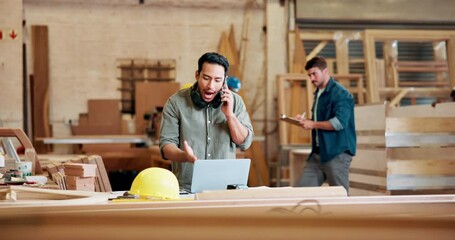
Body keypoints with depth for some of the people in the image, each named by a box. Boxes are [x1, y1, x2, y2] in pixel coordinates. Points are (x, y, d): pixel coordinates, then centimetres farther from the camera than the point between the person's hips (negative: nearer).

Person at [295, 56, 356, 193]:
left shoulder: (340, 93, -11)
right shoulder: (318, 93, 17)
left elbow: (339, 122, -22)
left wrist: (313, 124, -15)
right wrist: (305, 121, 9)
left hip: (337, 152, -9)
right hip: (318, 152, 9)